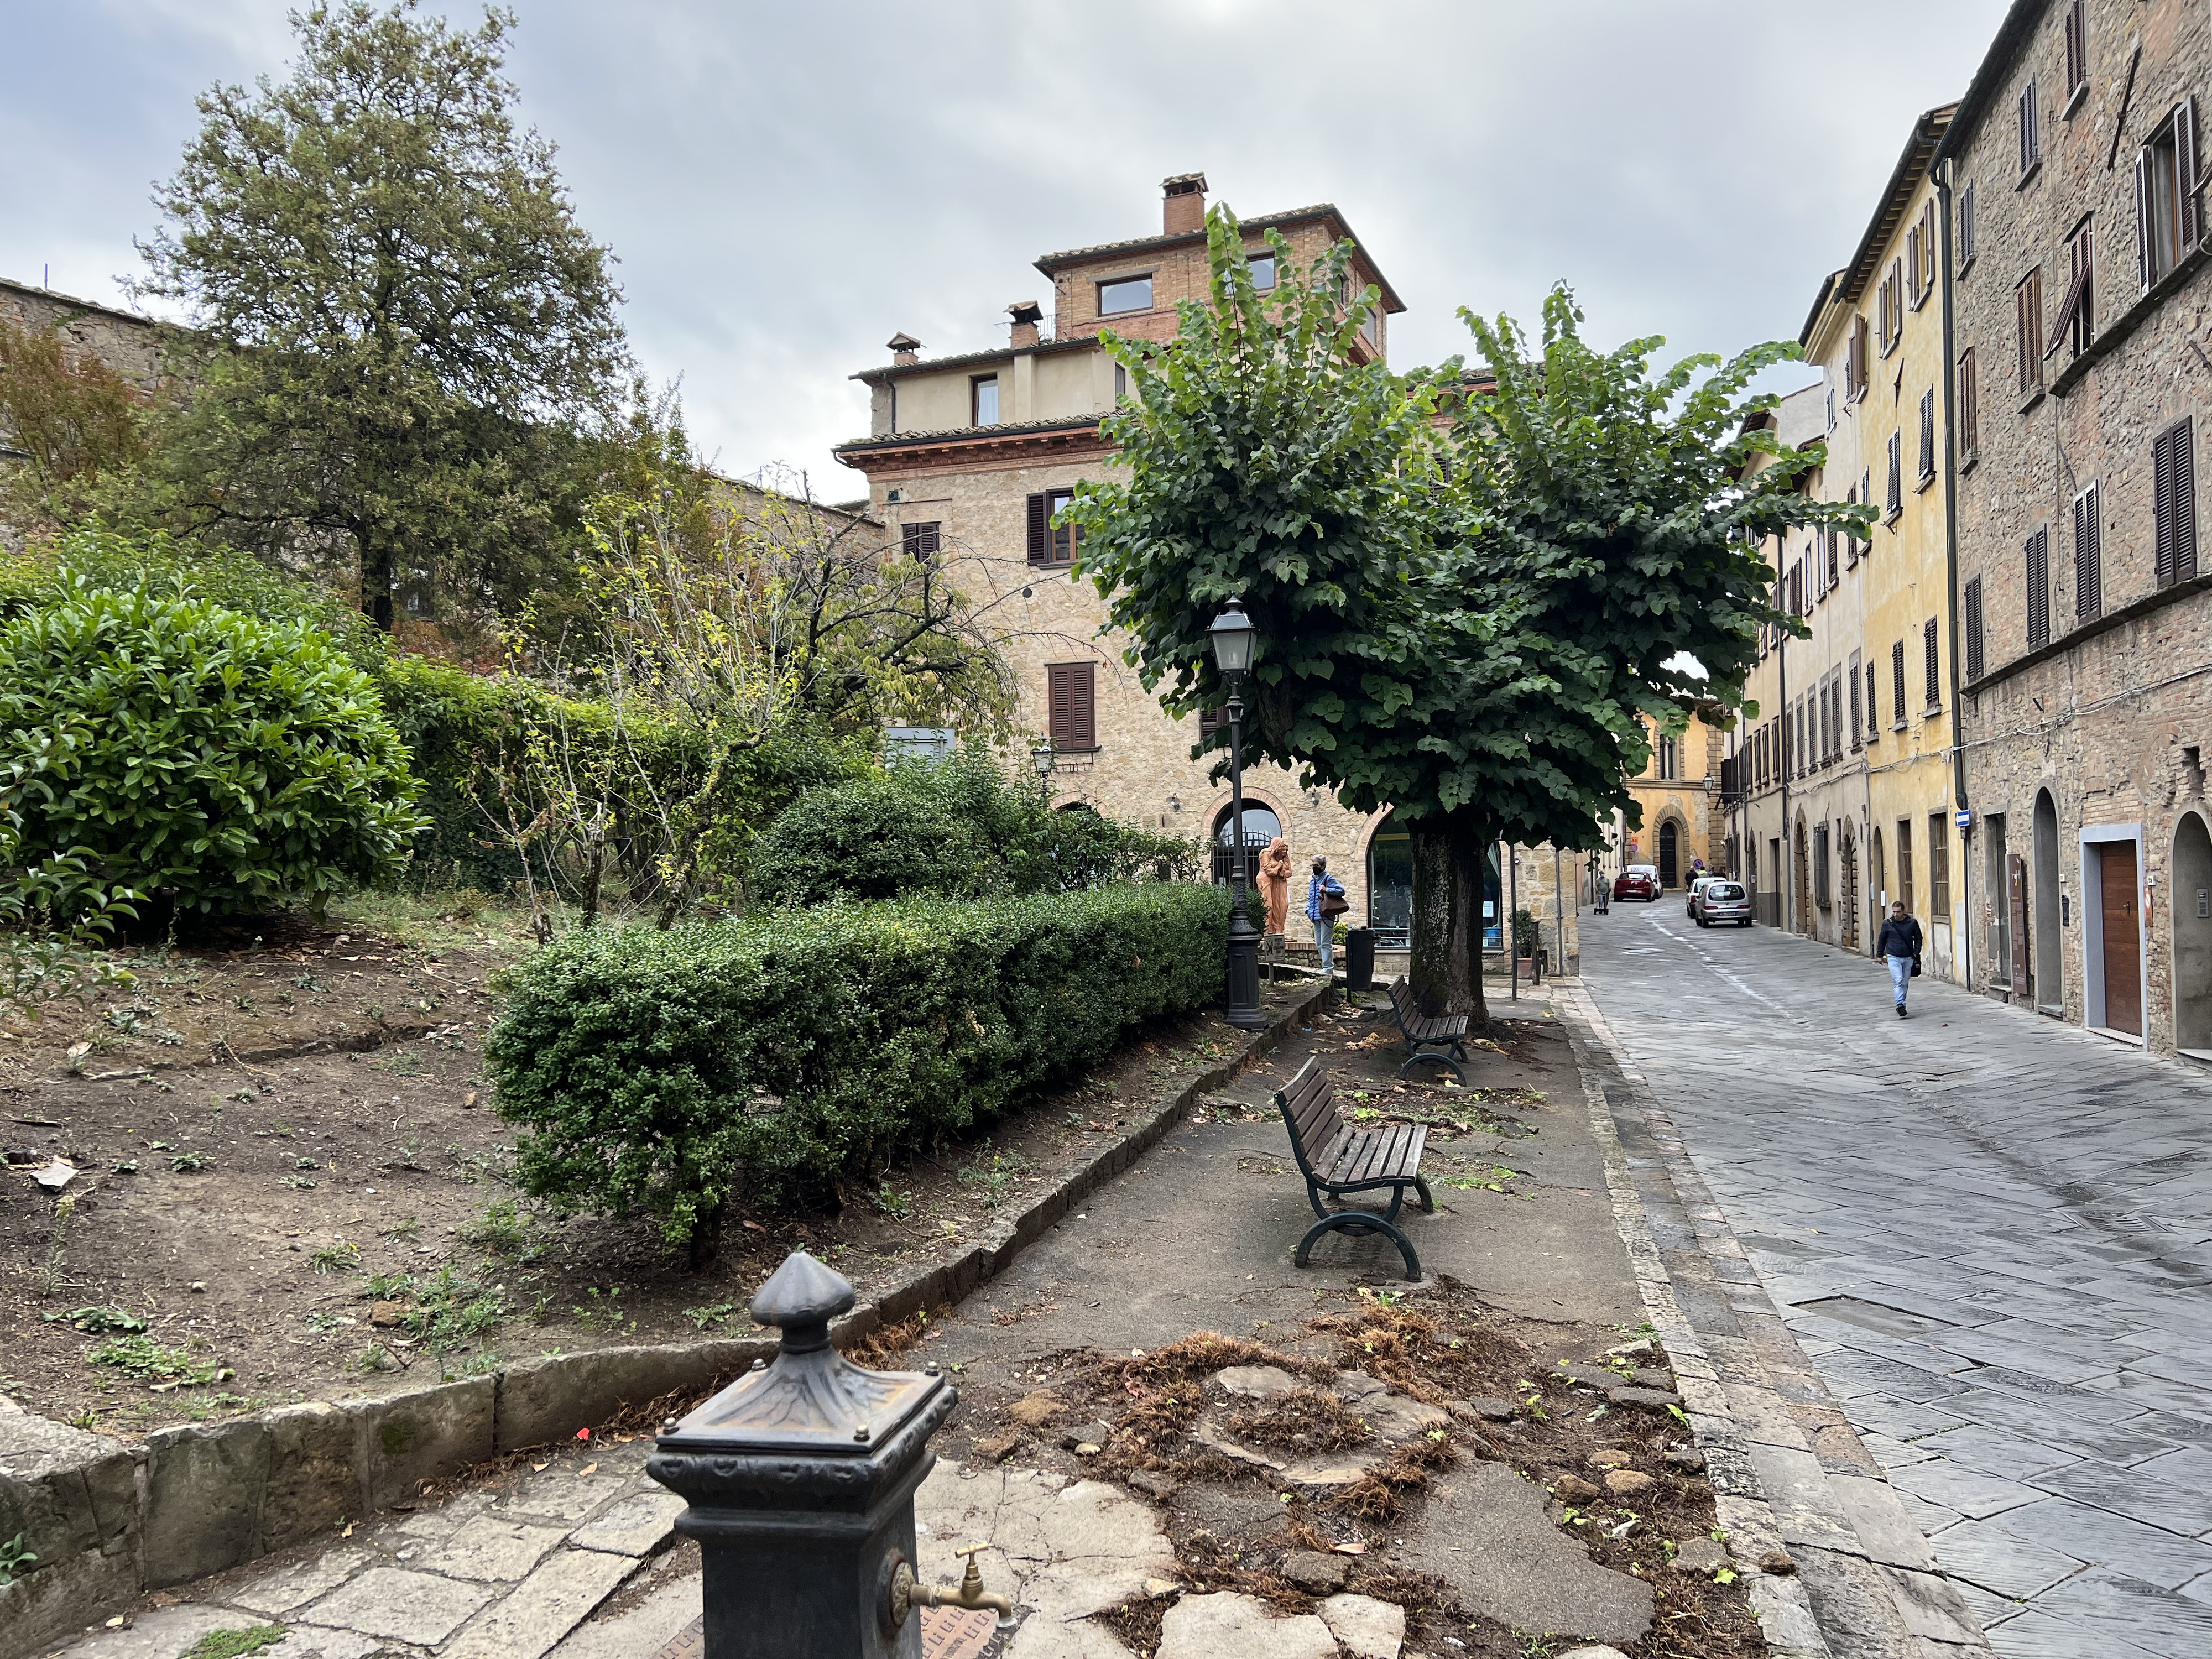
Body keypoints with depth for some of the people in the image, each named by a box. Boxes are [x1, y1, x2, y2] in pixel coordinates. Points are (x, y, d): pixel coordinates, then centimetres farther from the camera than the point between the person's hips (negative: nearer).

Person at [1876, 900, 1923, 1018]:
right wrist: (1880, 955, 12)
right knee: (1898, 981, -14)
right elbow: (1882, 939, 10)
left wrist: (1916, 953, 0)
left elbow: (1918, 938, 10)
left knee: (1905, 983, 11)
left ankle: (1902, 1004, 25)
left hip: (1908, 958, 2)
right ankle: (1900, 1005, -21)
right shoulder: (1888, 924, -1)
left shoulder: (1912, 923, 0)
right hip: (1893, 957, -2)